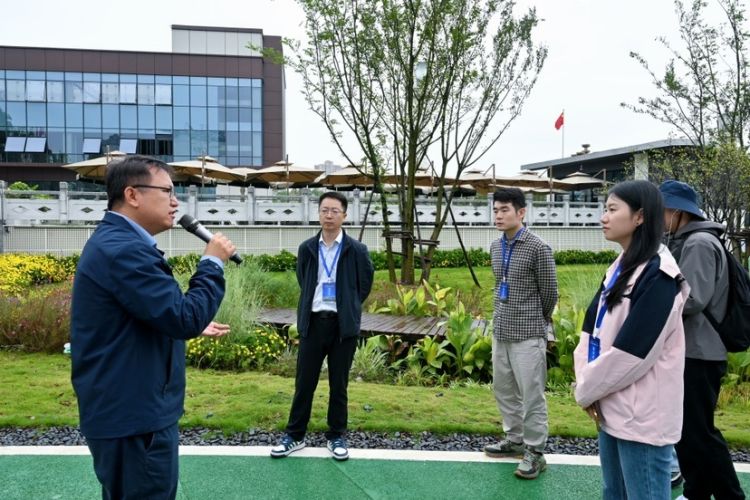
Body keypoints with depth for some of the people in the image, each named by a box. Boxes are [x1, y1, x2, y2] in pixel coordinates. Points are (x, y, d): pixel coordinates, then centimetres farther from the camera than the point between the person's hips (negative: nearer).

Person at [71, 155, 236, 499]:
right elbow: (186, 317, -26)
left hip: (122, 408, 11)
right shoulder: (124, 249, -23)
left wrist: (192, 327, 19)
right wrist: (212, 262, -14)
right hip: (134, 417, -11)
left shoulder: (113, 241, 13)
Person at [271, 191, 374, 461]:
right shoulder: (307, 248, 4)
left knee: (338, 384, 8)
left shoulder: (356, 250, -3)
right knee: (304, 382, 7)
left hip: (343, 325, -2)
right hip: (313, 322, 2)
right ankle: (295, 436, 21)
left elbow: (365, 284, 7)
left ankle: (336, 437, 22)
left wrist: (348, 306, 9)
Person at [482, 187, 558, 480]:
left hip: (528, 334, -7)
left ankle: (535, 452, 13)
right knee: (503, 390, 15)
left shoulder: (538, 248, -12)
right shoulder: (495, 247, 8)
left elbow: (549, 292, -4)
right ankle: (515, 440, 31)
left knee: (531, 395, 0)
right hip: (500, 332, 7)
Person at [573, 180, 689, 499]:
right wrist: (586, 382, -5)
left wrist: (586, 390, -9)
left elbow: (631, 352, -21)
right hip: (612, 408, 8)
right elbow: (592, 328, 8)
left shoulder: (657, 275, -18)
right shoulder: (619, 267, 10)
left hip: (642, 417, -8)